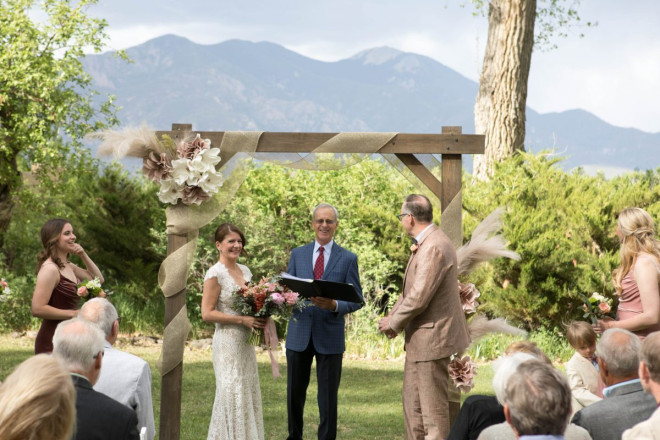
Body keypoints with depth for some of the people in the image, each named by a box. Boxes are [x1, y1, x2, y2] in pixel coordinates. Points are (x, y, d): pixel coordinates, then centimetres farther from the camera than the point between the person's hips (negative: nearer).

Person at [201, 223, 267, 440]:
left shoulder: (245, 271, 11)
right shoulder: (216, 273, -10)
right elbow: (207, 313, -14)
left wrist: (260, 316, 0)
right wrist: (242, 319, -19)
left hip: (245, 342, 7)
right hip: (228, 342, -7)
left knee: (249, 395, 8)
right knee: (232, 394, -7)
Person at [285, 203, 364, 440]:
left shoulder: (348, 258, 2)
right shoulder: (297, 254, 10)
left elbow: (356, 299, -1)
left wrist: (334, 305, -21)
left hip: (330, 336, -2)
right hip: (299, 334, 2)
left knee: (328, 396, 0)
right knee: (294, 393, 9)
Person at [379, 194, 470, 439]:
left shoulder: (433, 247, -22)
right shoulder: (426, 243, 11)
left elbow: (419, 298, -25)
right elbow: (412, 289, 16)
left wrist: (393, 324, -10)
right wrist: (392, 316, 2)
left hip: (432, 336, -10)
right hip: (420, 338, 10)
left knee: (433, 407, -2)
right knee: (413, 401, 18)